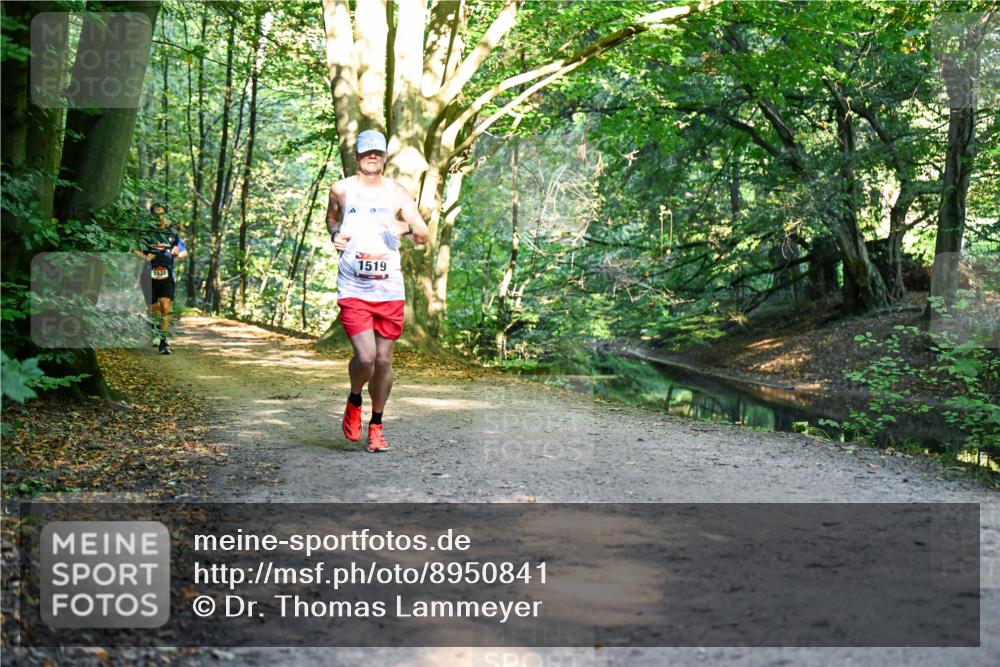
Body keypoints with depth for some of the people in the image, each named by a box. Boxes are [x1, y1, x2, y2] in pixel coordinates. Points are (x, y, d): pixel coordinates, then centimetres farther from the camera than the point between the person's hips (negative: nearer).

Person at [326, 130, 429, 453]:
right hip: (353, 290, -1)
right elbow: (332, 216, 26)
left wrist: (406, 230, -21)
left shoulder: (397, 193, 5)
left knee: (383, 360, 5)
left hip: (390, 289, 2)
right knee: (365, 357, -15)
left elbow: (424, 236, 1)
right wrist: (334, 235, 5)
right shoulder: (341, 189, 5)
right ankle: (354, 402, 18)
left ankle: (376, 425, 24)